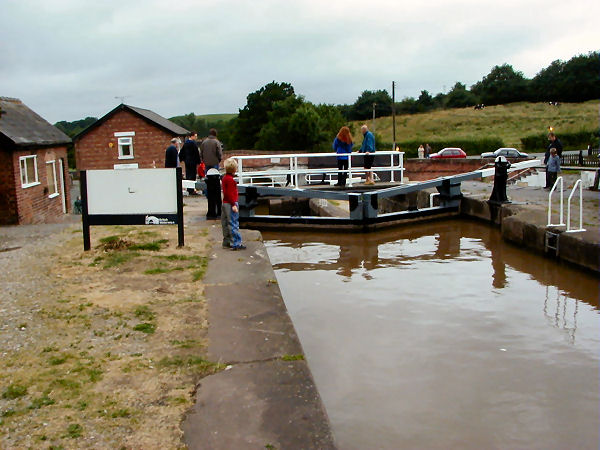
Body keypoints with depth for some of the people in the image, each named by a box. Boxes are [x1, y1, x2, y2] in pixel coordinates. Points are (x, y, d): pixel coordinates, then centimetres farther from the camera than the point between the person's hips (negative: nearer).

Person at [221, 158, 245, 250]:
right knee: (233, 224, -7)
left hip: (225, 203, 10)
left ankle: (226, 242, 20)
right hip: (230, 204, -10)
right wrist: (234, 205, -21)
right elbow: (230, 193, -21)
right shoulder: (230, 180, -17)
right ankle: (236, 244, -5)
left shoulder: (224, 178, 14)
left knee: (226, 224, 13)